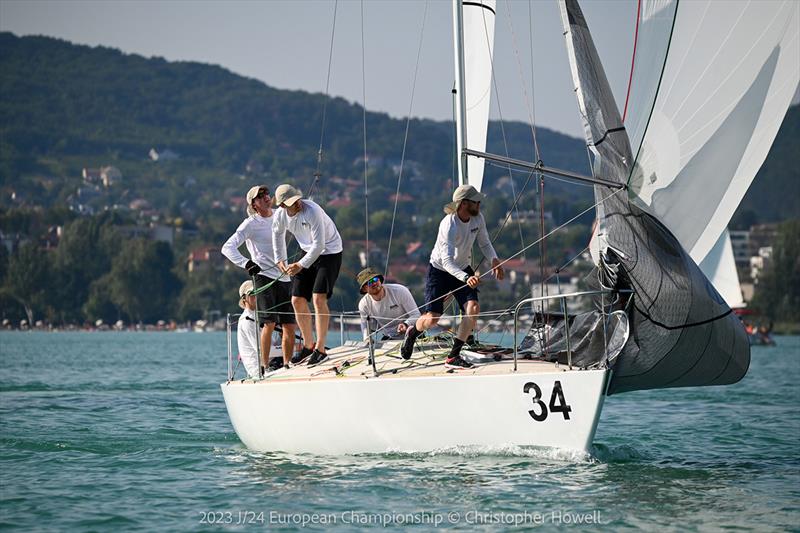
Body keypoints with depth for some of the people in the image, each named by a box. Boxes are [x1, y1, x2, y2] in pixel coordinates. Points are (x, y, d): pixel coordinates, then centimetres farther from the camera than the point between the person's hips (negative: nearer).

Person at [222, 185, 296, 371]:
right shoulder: (250, 224, -5)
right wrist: (246, 263, -27)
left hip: (284, 277, 6)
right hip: (264, 276, -6)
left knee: (289, 325, 4)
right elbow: (228, 247, -13)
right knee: (269, 322, -17)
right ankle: (265, 366, -13)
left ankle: (287, 365, 13)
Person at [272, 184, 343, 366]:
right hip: (308, 253, 7)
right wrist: (280, 259, 12)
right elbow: (277, 234, 15)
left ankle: (320, 349, -12)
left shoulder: (312, 211, -29)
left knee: (319, 298, -19)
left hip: (329, 252, -7)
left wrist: (301, 265, -25)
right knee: (297, 300, 3)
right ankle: (308, 345, 21)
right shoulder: (281, 214, -9)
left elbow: (319, 245, -28)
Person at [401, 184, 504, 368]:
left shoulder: (478, 218, -11)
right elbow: (447, 261, -38)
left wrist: (494, 260, -17)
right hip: (439, 270, -5)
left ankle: (453, 356, -7)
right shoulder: (449, 225, -31)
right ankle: (412, 332, 29)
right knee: (432, 319, -9)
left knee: (473, 309, -17)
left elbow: (484, 243, 4)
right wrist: (466, 278, -52)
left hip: (463, 270, 5)